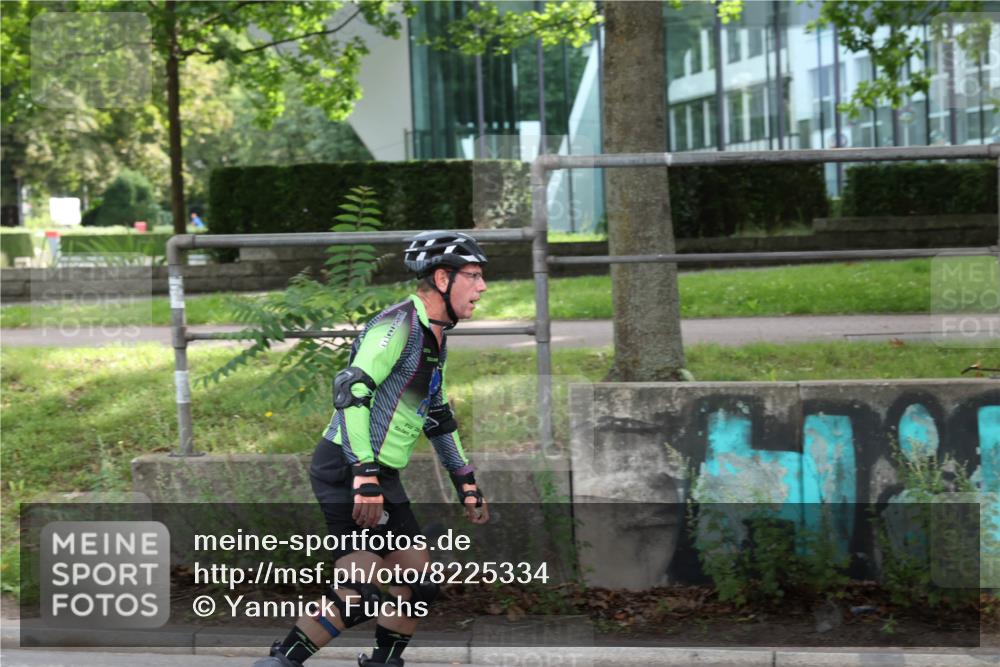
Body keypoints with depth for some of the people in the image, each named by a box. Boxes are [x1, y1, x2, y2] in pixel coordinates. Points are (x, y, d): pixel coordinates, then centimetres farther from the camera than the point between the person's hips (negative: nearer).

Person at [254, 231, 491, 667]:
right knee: (363, 594, -15)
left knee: (416, 587, 6)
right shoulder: (399, 325, -16)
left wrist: (467, 484, 23)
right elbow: (350, 394, -26)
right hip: (347, 469, -10)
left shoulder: (435, 337, 15)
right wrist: (365, 476, -33)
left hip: (381, 476, 10)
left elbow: (438, 416, 25)